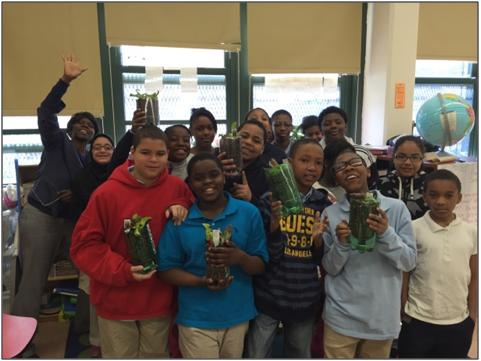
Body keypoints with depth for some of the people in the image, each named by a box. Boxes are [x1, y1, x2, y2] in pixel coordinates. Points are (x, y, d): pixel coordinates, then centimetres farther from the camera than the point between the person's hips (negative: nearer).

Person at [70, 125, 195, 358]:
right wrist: (122, 270, -21)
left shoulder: (177, 186, -6)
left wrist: (181, 207, -11)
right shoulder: (107, 193, -14)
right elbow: (83, 245, -10)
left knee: (156, 354, 21)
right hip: (115, 301, -2)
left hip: (159, 300, 2)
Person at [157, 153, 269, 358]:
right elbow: (166, 270, -2)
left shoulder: (249, 212, -2)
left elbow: (261, 266, 0)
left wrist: (240, 258, -22)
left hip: (238, 316, 2)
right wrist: (201, 281, -19)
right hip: (196, 320, -1)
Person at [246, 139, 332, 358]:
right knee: (257, 356, 8)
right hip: (269, 297, -3)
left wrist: (319, 239, -17)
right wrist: (275, 223, -28)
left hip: (306, 300, 3)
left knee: (300, 356, 20)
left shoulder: (324, 204, 0)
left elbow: (323, 261, 3)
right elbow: (269, 256, -12)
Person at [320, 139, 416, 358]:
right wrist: (341, 244, -21)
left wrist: (386, 234, -21)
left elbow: (409, 262, -4)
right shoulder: (330, 213, -4)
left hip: (382, 317, 1)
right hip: (341, 317, 0)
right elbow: (330, 268, -2)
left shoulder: (396, 208, -5)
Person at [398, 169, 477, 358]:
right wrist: (404, 312, -1)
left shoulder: (471, 231, -1)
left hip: (459, 322, 3)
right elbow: (404, 275, -3)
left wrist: (473, 314, 6)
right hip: (418, 321, -2)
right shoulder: (413, 229, -9)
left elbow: (473, 277, 7)